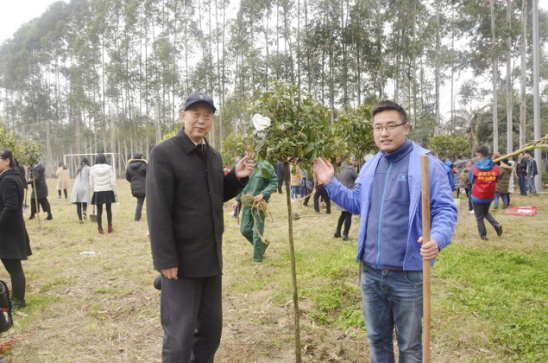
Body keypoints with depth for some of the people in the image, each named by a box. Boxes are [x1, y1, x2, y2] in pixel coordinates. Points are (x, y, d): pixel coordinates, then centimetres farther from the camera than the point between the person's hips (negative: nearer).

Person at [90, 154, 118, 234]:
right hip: (108, 191, 0)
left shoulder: (92, 169, -1)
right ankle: (110, 228, 18)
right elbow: (112, 182, -6)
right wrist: (115, 192, 4)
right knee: (109, 210, 13)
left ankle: (100, 229, 9)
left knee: (99, 211, 7)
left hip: (98, 192, 0)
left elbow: (91, 184, 3)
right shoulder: (109, 168, -5)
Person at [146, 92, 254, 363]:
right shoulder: (163, 153, -13)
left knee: (211, 329, 18)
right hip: (181, 260, -7)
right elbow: (158, 211, -16)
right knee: (179, 336, 4)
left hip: (211, 258, 7)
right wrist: (165, 260, -19)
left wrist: (237, 177, -1)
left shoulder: (213, 155, 10)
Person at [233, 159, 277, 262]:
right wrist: (238, 200, 12)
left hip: (259, 203, -5)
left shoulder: (265, 166, -11)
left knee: (257, 231, 1)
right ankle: (263, 243, 32)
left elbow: (274, 183, -9)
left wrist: (263, 194, -22)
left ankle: (258, 257, 17)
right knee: (244, 230, 8)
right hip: (247, 202, 6)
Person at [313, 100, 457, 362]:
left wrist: (438, 238, -31)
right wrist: (330, 184, 11)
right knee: (376, 339, 21)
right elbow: (356, 204, 21)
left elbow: (445, 210, -11)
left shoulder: (427, 165, -9)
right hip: (370, 272, 5)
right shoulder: (370, 166, 9)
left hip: (407, 274, -5)